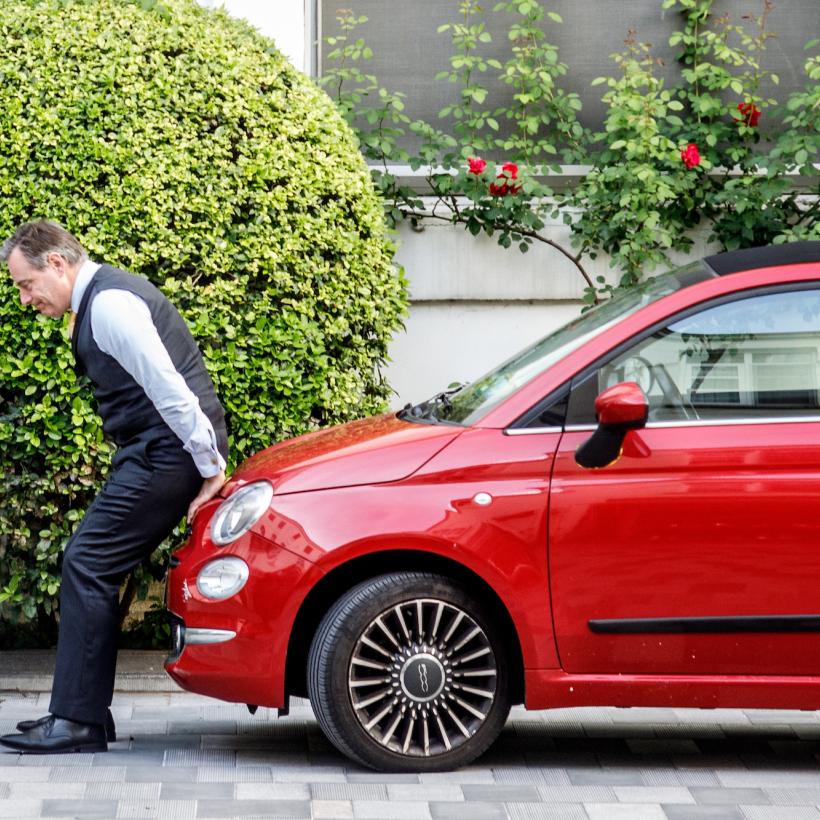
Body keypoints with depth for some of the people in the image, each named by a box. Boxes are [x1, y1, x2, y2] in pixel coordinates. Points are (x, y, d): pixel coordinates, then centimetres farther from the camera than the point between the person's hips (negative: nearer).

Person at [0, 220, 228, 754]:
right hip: (163, 452, 10)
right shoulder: (104, 298, 18)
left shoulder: (108, 304, -16)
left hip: (165, 451, -10)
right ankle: (85, 710, 16)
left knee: (88, 565, -10)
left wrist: (211, 469, -19)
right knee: (97, 569, 11)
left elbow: (170, 389, -22)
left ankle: (78, 721, -7)